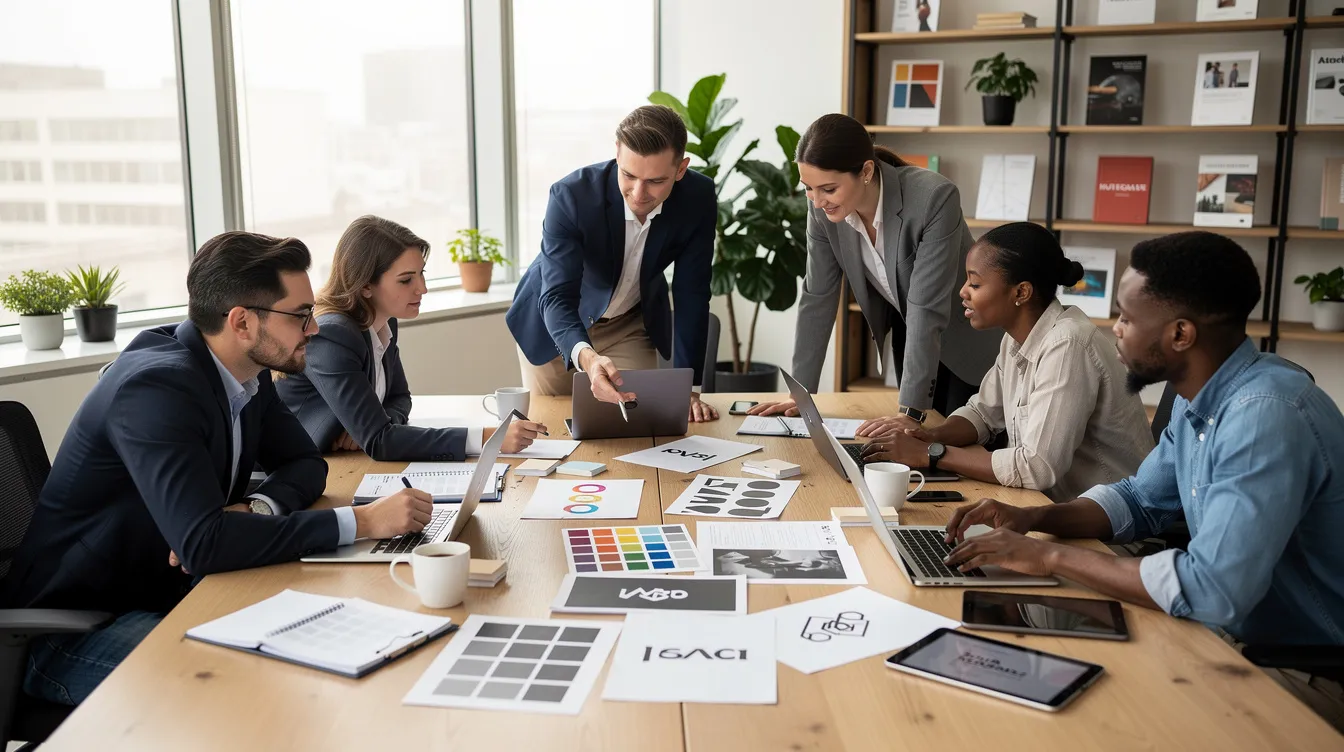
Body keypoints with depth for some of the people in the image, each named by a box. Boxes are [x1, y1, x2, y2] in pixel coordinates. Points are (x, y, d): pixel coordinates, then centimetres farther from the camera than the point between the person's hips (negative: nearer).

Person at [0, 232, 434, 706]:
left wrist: (255, 509, -14)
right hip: (75, 629, -8)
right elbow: (202, 545, -37)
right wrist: (361, 521, -35)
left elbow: (305, 464, 9)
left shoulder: (248, 375, -2)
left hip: (169, 597, 8)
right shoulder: (158, 389, -27)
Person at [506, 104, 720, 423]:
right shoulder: (570, 195, -34)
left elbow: (691, 296, -18)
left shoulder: (697, 198, -25)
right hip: (557, 325, -2)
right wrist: (586, 357, -60)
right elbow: (557, 297, -39)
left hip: (632, 325, 2)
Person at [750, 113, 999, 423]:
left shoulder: (934, 198, -33)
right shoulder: (823, 210, -17)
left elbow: (928, 309, -35)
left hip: (967, 342, -4)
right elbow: (818, 298, -10)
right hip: (909, 339, 4)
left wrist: (910, 412, -37)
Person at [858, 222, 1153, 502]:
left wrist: (932, 454, -21)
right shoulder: (1018, 336, 3)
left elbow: (1037, 467, -28)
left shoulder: (1066, 345, -23)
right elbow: (983, 411, 14)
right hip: (1057, 503, 7)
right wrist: (932, 437, -7)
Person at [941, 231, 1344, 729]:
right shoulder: (1198, 397, 2)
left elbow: (1213, 590, -34)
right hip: (1237, 639, 8)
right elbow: (1141, 501, 14)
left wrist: (1051, 556, -24)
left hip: (1303, 677, -8)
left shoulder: (1266, 414, -28)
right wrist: (1032, 518, -3)